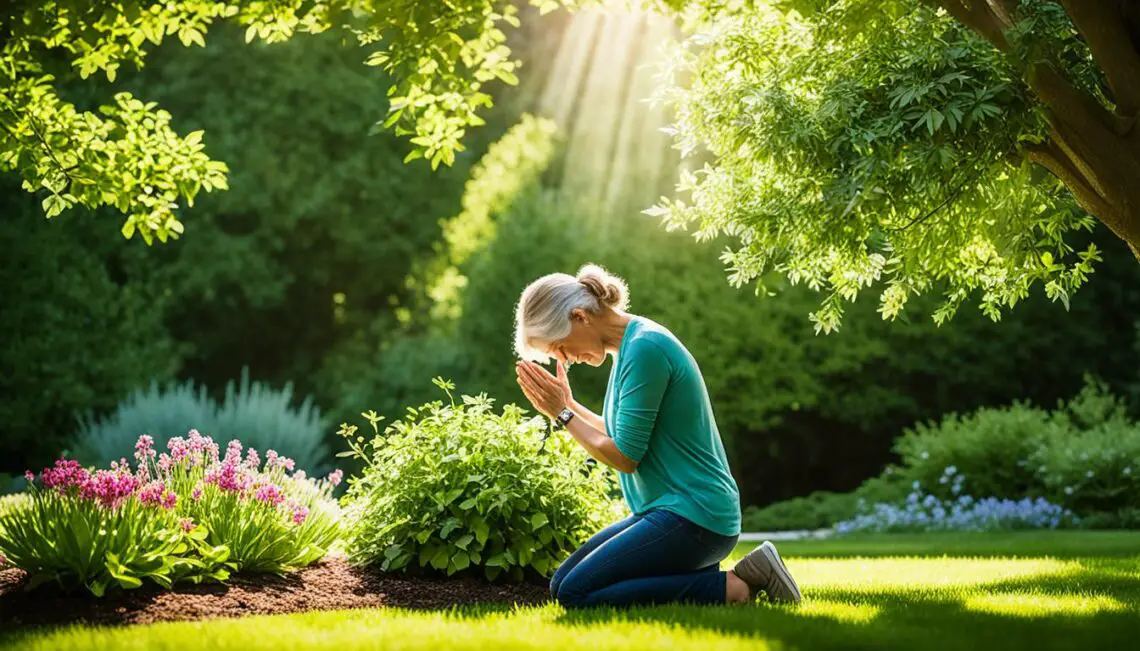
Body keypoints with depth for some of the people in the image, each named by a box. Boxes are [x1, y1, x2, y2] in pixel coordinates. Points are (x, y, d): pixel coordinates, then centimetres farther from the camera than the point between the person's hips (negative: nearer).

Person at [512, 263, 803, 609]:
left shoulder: (645, 347, -18)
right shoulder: (630, 344, 12)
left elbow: (624, 456, -17)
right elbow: (622, 438, 19)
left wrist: (563, 414, -6)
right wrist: (567, 405, 10)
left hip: (693, 515, -10)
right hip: (667, 510, 10)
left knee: (576, 594, -16)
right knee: (560, 584, 9)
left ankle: (730, 587, -12)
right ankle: (703, 575, 6)